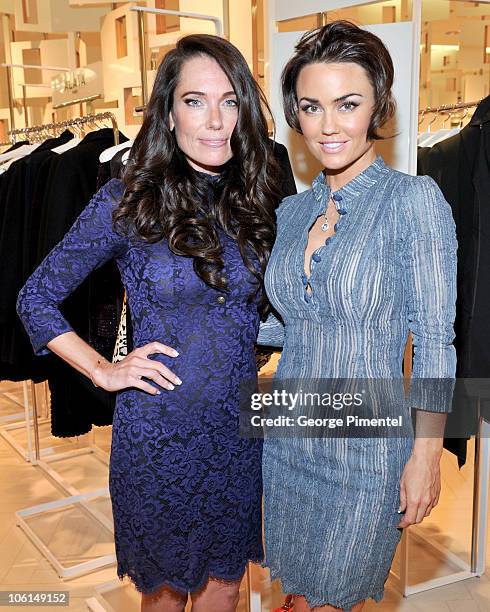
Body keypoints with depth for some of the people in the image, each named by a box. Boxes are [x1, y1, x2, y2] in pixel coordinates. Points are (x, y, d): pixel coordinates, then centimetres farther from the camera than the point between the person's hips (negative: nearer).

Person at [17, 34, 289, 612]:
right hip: (157, 432, -3)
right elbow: (36, 297, -2)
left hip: (237, 430, 3)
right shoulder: (128, 201, -11)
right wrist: (104, 371, -7)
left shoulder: (254, 201, 1)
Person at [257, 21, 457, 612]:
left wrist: (426, 454, -14)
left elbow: (434, 339, -13)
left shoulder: (413, 198, -14)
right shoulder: (292, 210, 4)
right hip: (289, 437, 5)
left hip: (366, 445, -5)